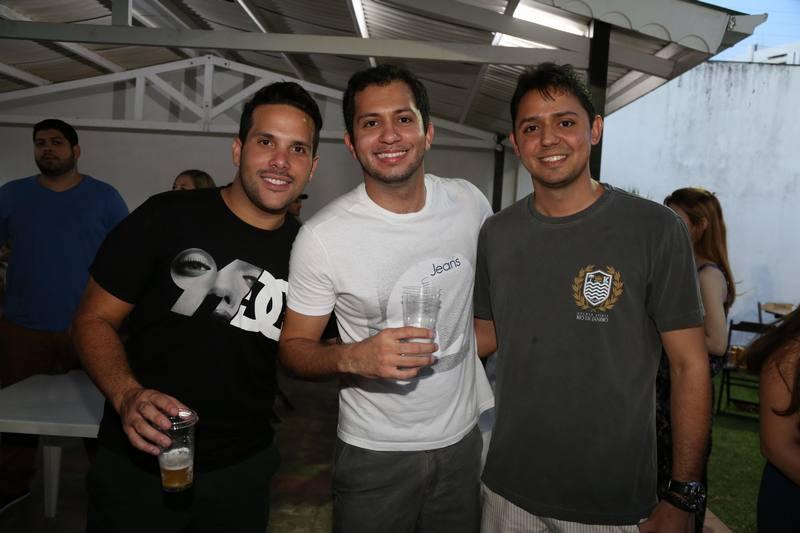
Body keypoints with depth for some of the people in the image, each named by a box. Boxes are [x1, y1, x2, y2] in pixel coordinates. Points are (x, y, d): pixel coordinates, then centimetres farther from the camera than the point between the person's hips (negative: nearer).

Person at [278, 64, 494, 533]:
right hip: (375, 453, -3)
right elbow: (293, 348, -9)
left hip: (464, 437, 4)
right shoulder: (321, 238, -18)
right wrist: (352, 358, -29)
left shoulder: (469, 202, -7)